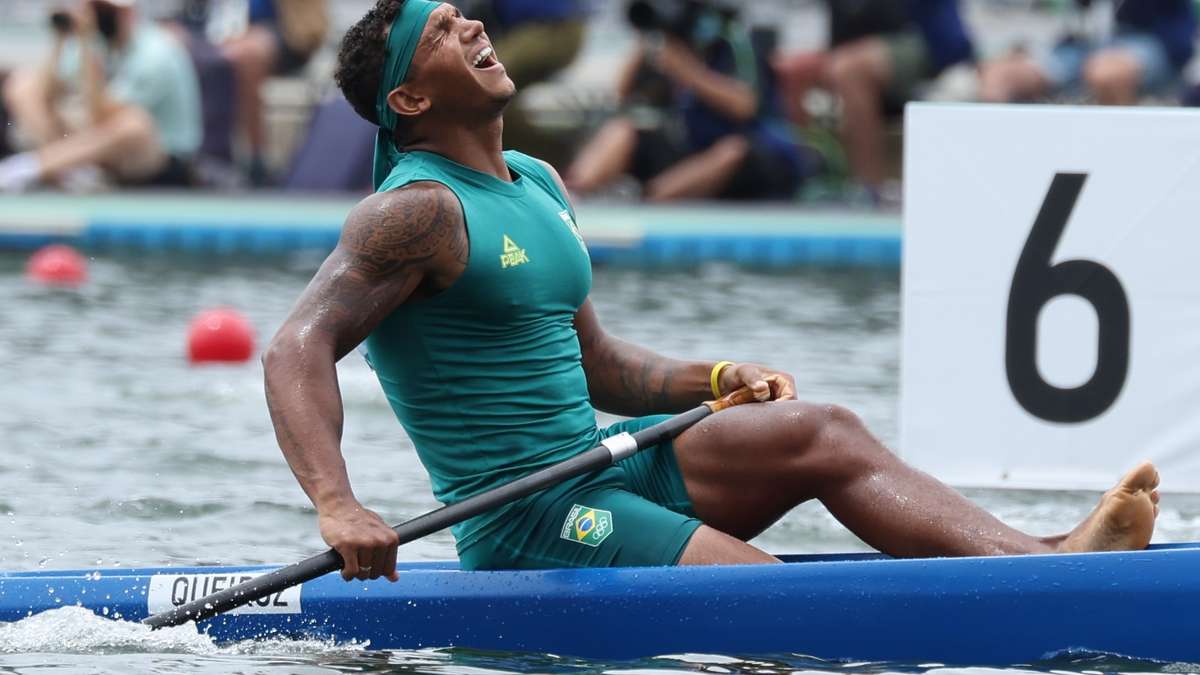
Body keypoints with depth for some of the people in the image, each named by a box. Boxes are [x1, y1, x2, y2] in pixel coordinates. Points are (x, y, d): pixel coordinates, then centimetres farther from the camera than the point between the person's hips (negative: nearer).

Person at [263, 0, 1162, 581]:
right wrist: (337, 506, -38)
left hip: (599, 468, 9)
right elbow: (297, 349, -23)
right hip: (522, 523, -9)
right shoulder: (414, 211, -12)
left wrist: (721, 380, 8)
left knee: (820, 433, -6)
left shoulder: (539, 186, 16)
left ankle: (1043, 561, -17)